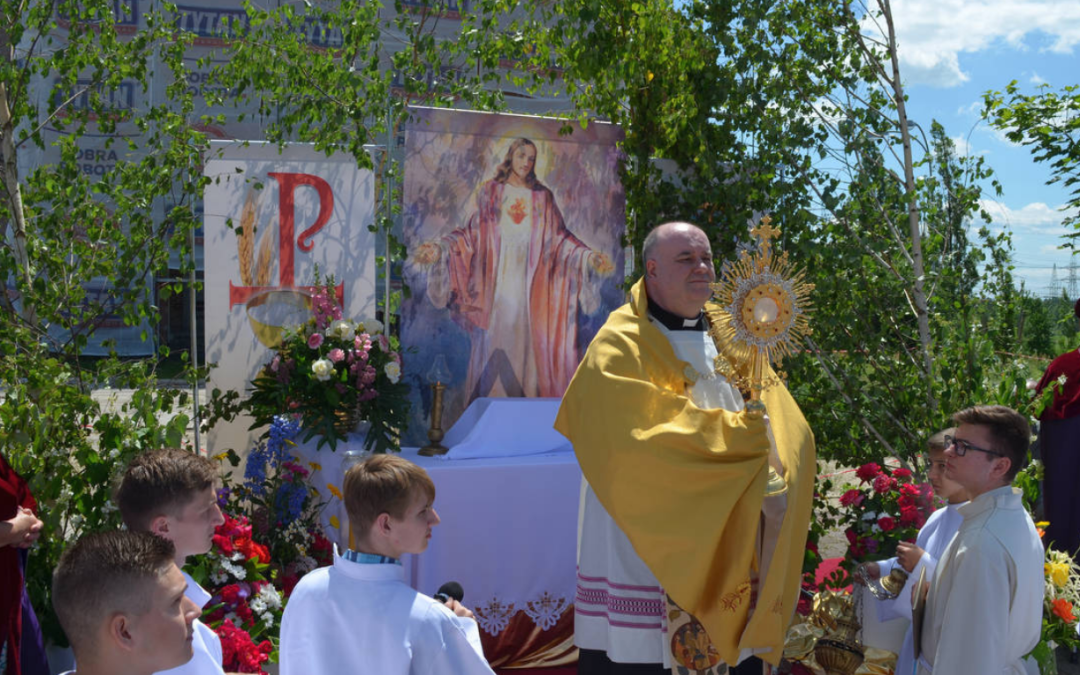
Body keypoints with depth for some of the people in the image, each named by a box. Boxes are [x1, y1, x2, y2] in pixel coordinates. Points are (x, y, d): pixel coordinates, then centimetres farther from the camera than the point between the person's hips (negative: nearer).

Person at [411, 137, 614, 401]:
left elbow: (559, 236, 8)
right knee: (495, 336, -5)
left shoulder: (542, 197, 12)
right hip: (497, 279, -1)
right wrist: (440, 248, -11)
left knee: (526, 336, -5)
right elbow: (472, 233, 4)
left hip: (529, 279, 1)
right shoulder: (491, 191, 10)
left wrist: (590, 258, -5)